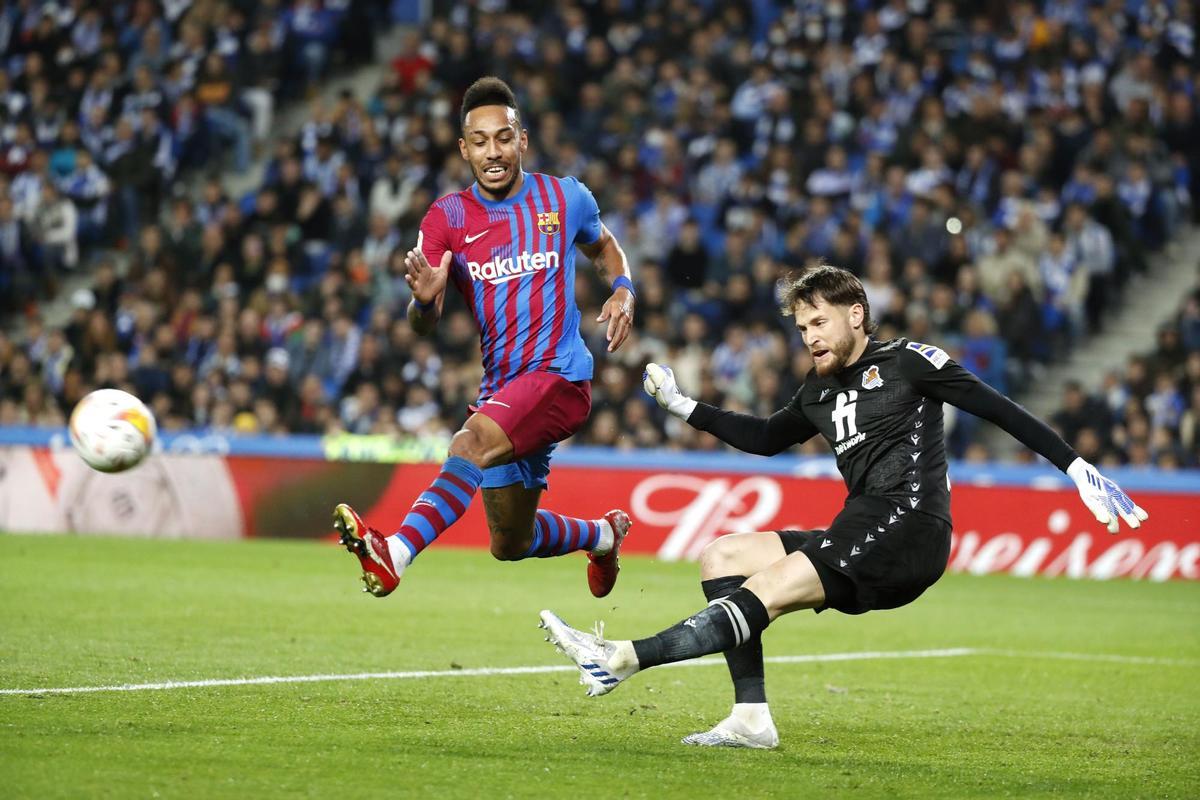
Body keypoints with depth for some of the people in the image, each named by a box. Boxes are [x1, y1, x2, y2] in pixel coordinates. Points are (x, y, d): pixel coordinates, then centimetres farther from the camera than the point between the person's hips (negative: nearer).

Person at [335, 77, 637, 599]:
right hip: (501, 389, 5)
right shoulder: (448, 217, 0)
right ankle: (604, 534, 44)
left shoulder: (566, 198, 0)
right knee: (510, 545, 13)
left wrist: (623, 291, 0)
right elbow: (422, 326, -6)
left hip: (561, 375, -5)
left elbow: (604, 248, 22)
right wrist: (424, 300, -32)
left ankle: (395, 554, -48)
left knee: (473, 442, -34)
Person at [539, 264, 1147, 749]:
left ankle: (624, 660, -30)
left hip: (909, 529, -8)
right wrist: (683, 407, 30)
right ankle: (751, 718, -10)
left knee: (766, 590, -22)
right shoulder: (821, 391, 21)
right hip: (858, 542, 8)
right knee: (721, 558, 2)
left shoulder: (905, 362, 0)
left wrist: (1077, 469, -9)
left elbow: (1000, 411, -2)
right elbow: (766, 438, 37)